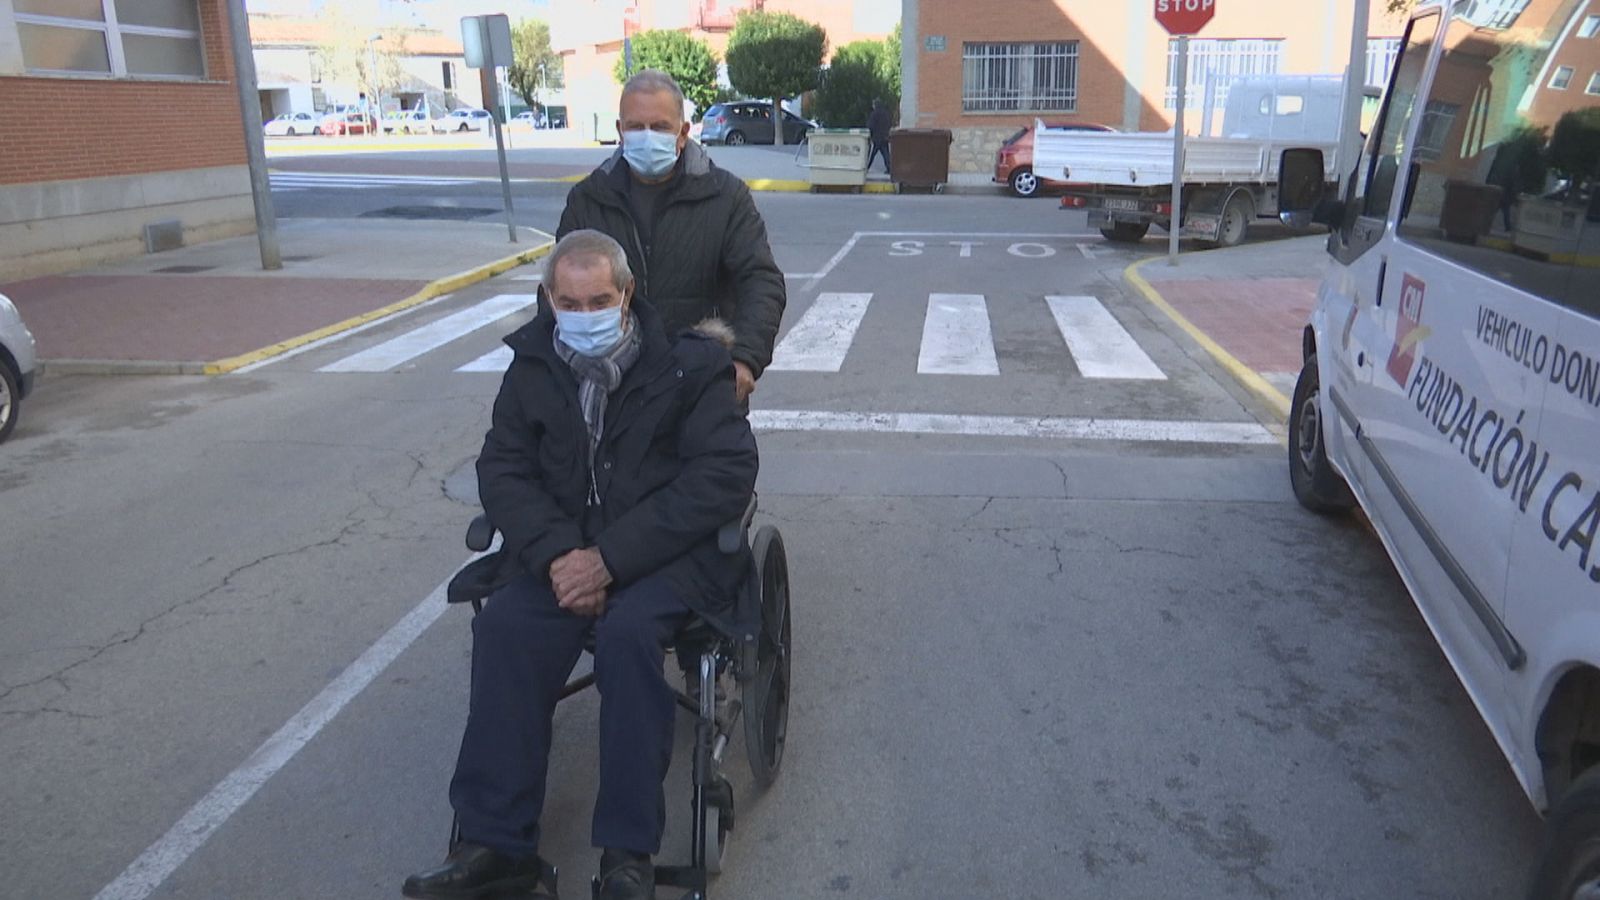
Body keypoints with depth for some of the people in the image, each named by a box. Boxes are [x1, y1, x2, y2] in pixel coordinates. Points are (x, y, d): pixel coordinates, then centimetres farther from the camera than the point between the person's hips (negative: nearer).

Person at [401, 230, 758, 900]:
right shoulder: (534, 366, 6)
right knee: (504, 627, -24)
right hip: (565, 547, 4)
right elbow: (503, 468, 5)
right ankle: (496, 844, -14)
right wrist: (557, 552, -16)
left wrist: (611, 558, -21)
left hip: (666, 549, -3)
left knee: (628, 631, -33)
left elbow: (724, 475, -15)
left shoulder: (687, 365, -8)